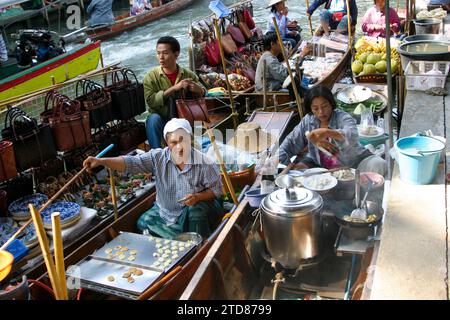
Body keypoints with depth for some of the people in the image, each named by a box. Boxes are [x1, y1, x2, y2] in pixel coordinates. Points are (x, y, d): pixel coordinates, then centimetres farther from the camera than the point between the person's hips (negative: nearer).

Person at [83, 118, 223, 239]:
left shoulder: (204, 163, -17)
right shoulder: (158, 157, -11)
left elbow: (216, 189, -9)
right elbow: (130, 163, -16)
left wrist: (198, 197, -29)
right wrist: (100, 161, -29)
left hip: (195, 209, -4)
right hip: (164, 211, 4)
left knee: (197, 211, -33)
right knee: (144, 223, -10)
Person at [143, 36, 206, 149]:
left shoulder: (188, 75, 0)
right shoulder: (151, 76, -6)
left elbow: (203, 93, 9)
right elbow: (150, 101, -18)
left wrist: (197, 89, -17)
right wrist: (174, 88, -26)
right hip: (161, 120, -1)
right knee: (154, 118, -33)